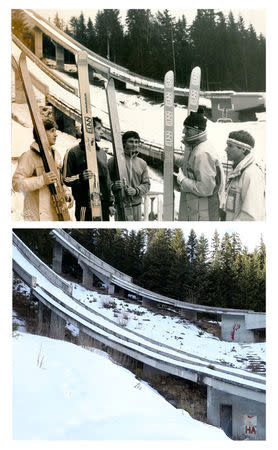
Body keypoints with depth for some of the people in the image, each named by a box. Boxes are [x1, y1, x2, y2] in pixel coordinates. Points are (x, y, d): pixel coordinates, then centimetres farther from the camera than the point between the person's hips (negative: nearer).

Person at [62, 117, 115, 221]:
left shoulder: (102, 152, 19)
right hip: (85, 206, -6)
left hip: (103, 205, 6)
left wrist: (110, 203, 19)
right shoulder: (73, 153, -3)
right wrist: (81, 177, -24)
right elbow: (66, 179, -5)